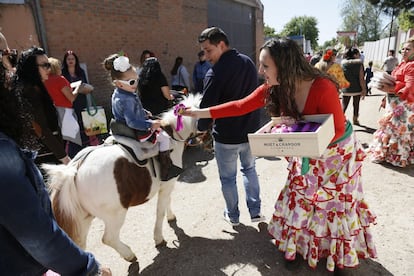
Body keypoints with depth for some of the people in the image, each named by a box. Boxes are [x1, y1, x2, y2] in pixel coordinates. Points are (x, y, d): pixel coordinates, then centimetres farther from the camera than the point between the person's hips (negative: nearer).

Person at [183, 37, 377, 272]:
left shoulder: (323, 88, -34)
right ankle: (297, 246, 37)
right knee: (300, 200, 13)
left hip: (337, 151, -4)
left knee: (335, 205, 12)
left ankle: (339, 256, 38)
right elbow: (240, 106, -11)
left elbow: (337, 130, -27)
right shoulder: (273, 89, -17)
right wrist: (201, 112, -12)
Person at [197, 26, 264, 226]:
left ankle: (233, 216, 31)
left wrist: (202, 128, 0)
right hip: (250, 131, 6)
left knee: (228, 178, 14)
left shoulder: (215, 73, -21)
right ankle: (255, 211, 30)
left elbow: (207, 107, -18)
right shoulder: (248, 62, 2)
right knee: (249, 169, 26)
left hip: (226, 136, -6)